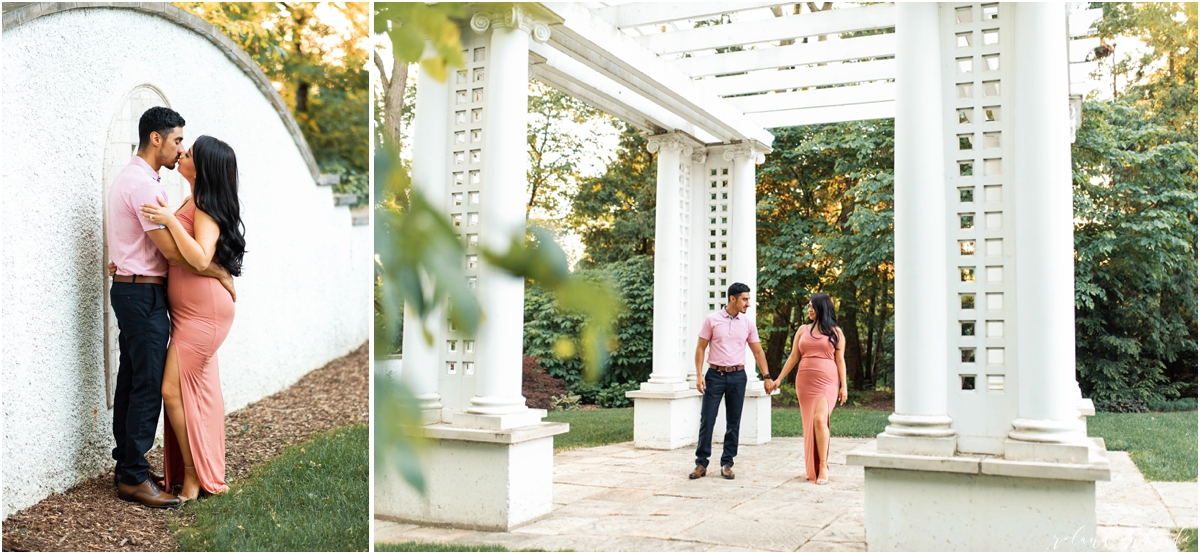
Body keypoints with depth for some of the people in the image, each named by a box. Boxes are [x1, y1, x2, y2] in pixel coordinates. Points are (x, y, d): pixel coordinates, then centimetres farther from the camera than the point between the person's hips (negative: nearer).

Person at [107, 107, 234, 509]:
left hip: (130, 289, 11)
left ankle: (125, 464, 22)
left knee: (131, 379, 14)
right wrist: (221, 273, -14)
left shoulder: (128, 178, 16)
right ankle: (134, 477, -1)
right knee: (149, 384, -7)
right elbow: (172, 251, -21)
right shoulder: (144, 184, -18)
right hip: (143, 293, -11)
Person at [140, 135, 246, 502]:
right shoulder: (192, 203, 12)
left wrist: (170, 220, -28)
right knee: (198, 389, 13)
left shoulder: (206, 207, -15)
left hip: (204, 311, -10)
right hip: (190, 311, 10)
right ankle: (205, 471, 23)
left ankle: (192, 474, 4)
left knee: (173, 389, -8)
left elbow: (200, 258, -27)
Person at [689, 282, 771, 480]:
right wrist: (699, 375, -9)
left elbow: (758, 352, 10)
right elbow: (700, 348, 0)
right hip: (715, 375, -2)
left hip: (737, 376, 3)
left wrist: (767, 376, 3)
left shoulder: (748, 323, 5)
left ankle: (727, 463, 16)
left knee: (733, 421, 6)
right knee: (707, 419, -2)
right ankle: (701, 463, 7)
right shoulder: (712, 319, -3)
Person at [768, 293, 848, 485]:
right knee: (809, 423, 4)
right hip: (805, 381, 3)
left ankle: (823, 466, -13)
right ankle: (813, 468, 13)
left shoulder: (835, 332, 6)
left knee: (820, 419, -20)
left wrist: (843, 386, 0)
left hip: (827, 382, -3)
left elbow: (840, 360, 6)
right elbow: (793, 357, 13)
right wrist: (779, 379, 8)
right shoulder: (803, 330, 12)